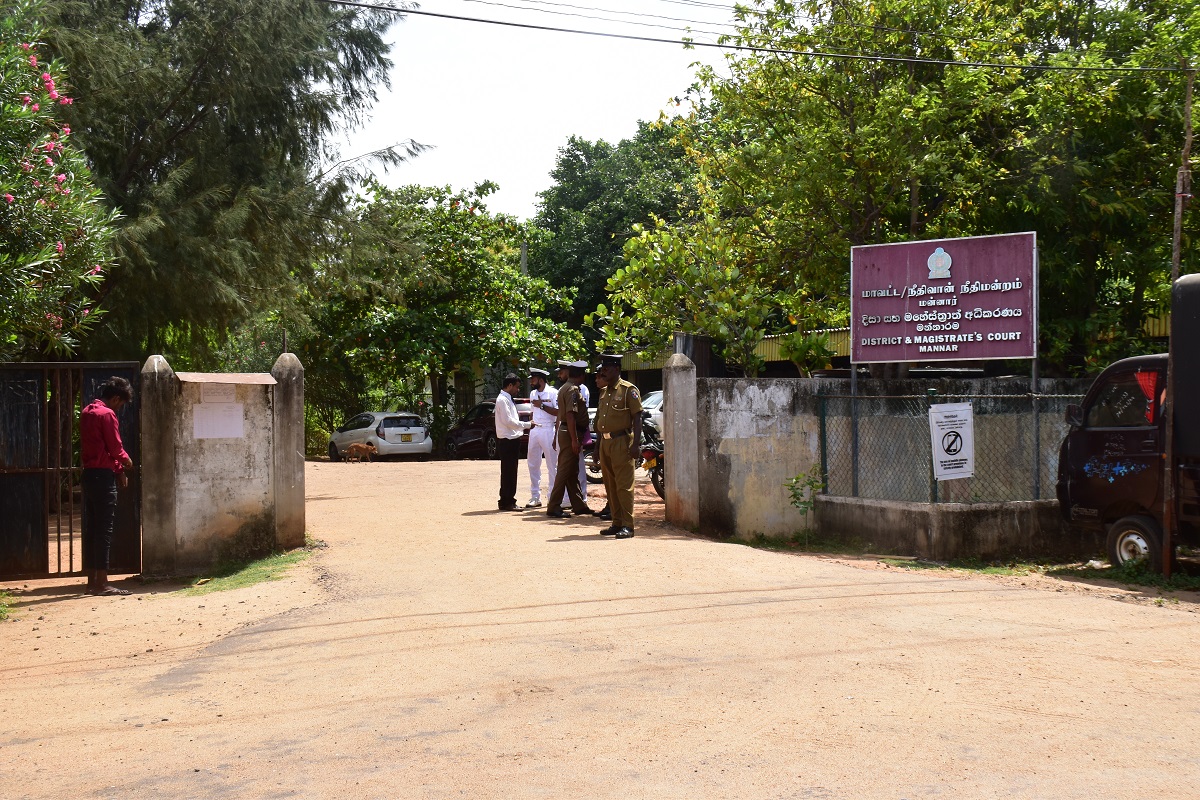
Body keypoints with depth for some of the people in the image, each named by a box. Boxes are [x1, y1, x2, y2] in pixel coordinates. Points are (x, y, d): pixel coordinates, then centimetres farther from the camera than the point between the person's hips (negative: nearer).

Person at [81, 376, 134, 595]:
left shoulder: (87, 412, 16)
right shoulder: (107, 414, -13)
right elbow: (115, 448, -13)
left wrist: (118, 469, 12)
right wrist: (126, 461, 7)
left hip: (89, 474, 9)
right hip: (103, 476, -9)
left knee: (92, 528, 10)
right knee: (104, 530, -7)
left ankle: (92, 581, 13)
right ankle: (101, 583, -7)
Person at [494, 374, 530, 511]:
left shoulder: (508, 399, 16)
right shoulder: (502, 399, -14)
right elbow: (508, 421, -20)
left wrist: (524, 425, 7)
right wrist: (527, 425, -14)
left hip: (512, 439, 10)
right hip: (507, 440, -10)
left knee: (511, 472, 13)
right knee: (508, 472, -4)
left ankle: (509, 501, 19)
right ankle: (506, 503, 2)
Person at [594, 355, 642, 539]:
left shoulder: (629, 390, -6)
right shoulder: (604, 392, 17)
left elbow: (637, 418, -11)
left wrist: (636, 444, -18)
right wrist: (599, 444, 18)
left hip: (621, 442, -8)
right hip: (605, 442, 8)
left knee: (624, 486, -8)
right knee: (610, 487, 10)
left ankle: (627, 526, -6)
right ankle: (616, 524, 18)